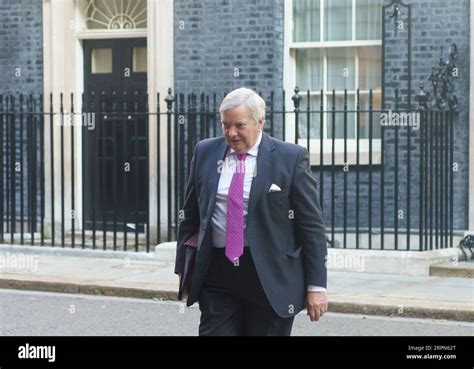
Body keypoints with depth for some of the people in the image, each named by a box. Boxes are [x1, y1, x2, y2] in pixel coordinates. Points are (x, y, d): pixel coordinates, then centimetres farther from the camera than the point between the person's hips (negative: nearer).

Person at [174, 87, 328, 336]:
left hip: (270, 277, -3)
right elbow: (190, 215, 15)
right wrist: (183, 267, 14)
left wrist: (316, 286, -7)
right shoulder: (205, 152, 7)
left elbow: (312, 226, -4)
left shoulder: (291, 158, -4)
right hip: (217, 277, 3)